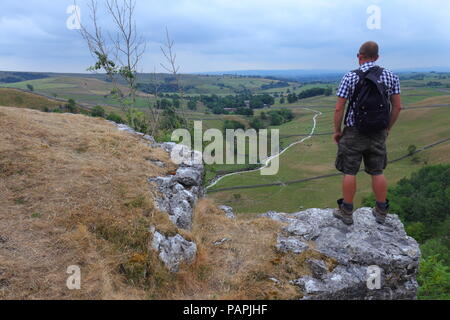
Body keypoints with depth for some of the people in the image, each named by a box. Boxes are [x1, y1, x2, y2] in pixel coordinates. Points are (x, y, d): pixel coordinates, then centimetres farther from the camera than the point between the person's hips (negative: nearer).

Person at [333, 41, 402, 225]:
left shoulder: (350, 77, -11)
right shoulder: (391, 76, 0)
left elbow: (339, 109, -12)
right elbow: (397, 106, 2)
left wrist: (337, 131, 0)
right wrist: (388, 128, 15)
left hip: (353, 132, -4)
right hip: (378, 134, 4)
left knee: (349, 172, 6)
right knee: (377, 172, 14)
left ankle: (346, 212, 14)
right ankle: (381, 212, 23)